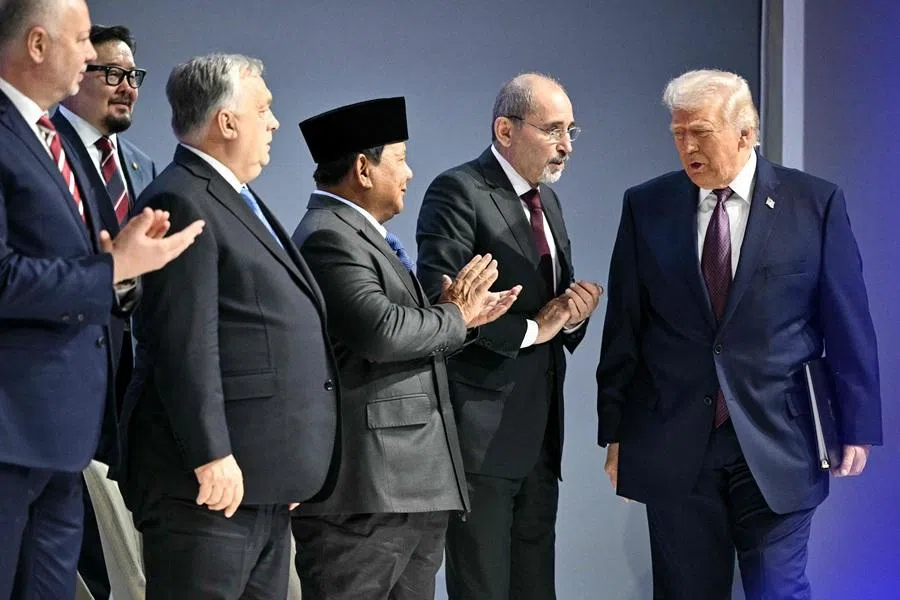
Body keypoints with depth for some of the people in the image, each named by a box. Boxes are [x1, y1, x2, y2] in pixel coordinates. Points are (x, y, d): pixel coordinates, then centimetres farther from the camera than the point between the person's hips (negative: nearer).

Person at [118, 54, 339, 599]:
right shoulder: (181, 203, -12)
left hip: (266, 482, 10)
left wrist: (292, 465, 23)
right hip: (218, 475, -10)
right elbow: (185, 345, -19)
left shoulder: (238, 202, 20)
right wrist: (211, 457, -23)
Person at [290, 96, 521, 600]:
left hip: (412, 483, 11)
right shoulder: (329, 237, -14)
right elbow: (382, 331, -26)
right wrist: (454, 317, -9)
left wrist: (461, 316, 1)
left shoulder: (361, 235, 19)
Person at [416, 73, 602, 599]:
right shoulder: (459, 192, -9)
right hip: (482, 431, -8)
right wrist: (531, 329, -15)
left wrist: (572, 316, -2)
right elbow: (439, 300, -20)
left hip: (540, 432, 8)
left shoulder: (548, 199, 17)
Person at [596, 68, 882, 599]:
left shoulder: (816, 203, -2)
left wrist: (857, 427, 1)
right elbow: (624, 327, 6)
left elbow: (849, 323, 1)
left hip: (777, 445, -2)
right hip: (675, 447, 2)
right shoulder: (646, 207, 3)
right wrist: (615, 432, 6)